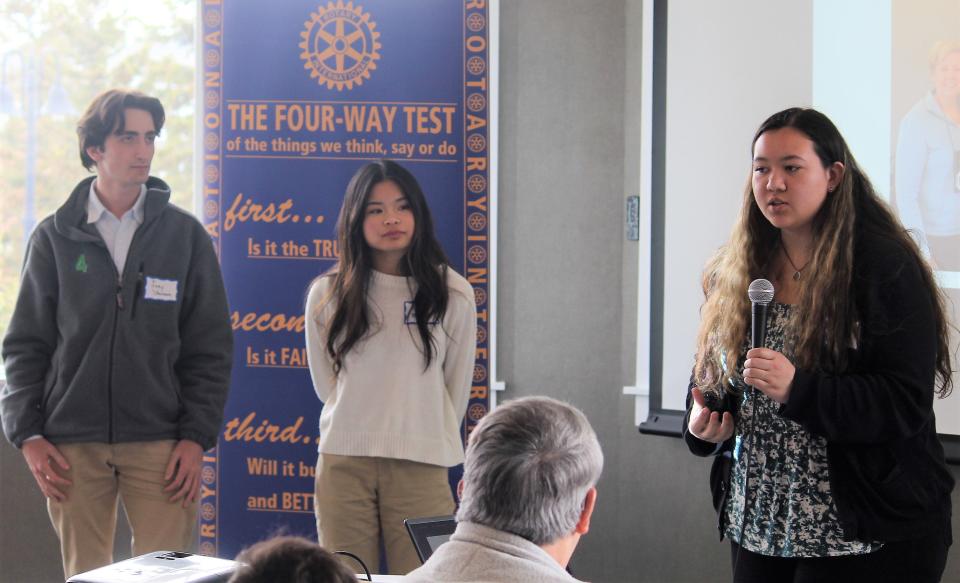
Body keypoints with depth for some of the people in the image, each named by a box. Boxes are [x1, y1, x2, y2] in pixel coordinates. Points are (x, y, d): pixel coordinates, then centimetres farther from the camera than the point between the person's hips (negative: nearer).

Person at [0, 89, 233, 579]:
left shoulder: (185, 235, 6)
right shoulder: (55, 238, 7)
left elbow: (210, 349, 5)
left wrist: (196, 437, -3)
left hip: (160, 445, 0)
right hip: (72, 447, 1)